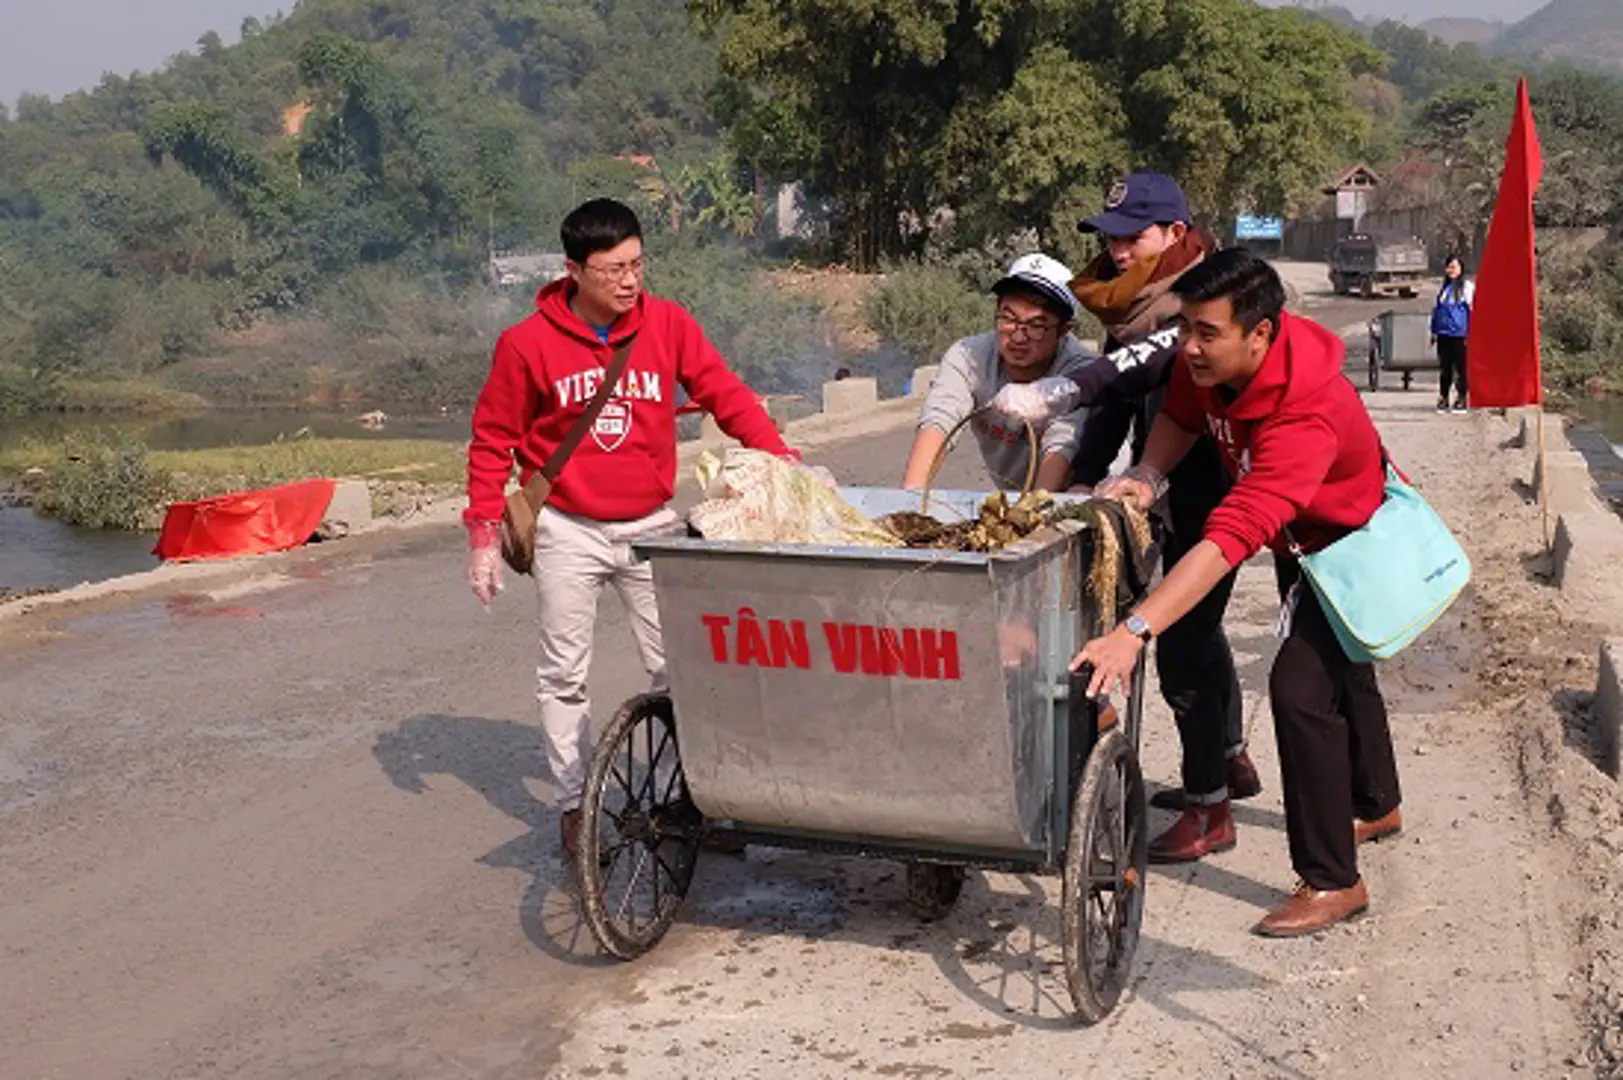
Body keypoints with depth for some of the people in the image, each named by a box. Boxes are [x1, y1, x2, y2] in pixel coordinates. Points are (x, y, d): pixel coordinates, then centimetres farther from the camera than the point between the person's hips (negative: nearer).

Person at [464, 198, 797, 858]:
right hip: (567, 530, -1)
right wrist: (484, 534, -5)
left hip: (651, 526, 2)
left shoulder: (667, 325, -3)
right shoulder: (528, 343, -8)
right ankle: (573, 804, 18)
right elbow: (492, 442, -1)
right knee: (564, 673, 6)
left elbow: (726, 395, -1)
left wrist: (780, 460, -16)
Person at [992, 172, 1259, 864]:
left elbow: (1150, 358, -38)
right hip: (1173, 494, 10)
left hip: (1211, 494, -10)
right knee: (1198, 630, 22)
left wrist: (1057, 392, -49)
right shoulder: (1138, 305, 8)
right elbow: (1116, 404, 7)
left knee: (1181, 644, -10)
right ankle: (1231, 759, 42)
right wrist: (1080, 481, -4)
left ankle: (1210, 810, 1)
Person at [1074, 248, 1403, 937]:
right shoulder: (1208, 361, -23)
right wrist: (1147, 477, -25)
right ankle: (1376, 807, 52)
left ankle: (1332, 882, -7)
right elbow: (1180, 417, -2)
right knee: (1336, 669, 26)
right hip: (1299, 538, 9)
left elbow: (1233, 537, -53)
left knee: (1301, 685, -22)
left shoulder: (1304, 413, -44)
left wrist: (1134, 632, -61)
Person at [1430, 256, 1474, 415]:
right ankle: (1443, 397, 14)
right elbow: (1435, 309, 19)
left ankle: (1461, 398, 7)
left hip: (1459, 334, -4)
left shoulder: (1468, 287, 0)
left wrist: (1469, 333, -7)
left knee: (1460, 367, 0)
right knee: (1445, 367, 8)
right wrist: (1434, 330, 15)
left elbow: (1472, 310, -2)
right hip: (1443, 334, 4)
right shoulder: (1443, 288, 14)